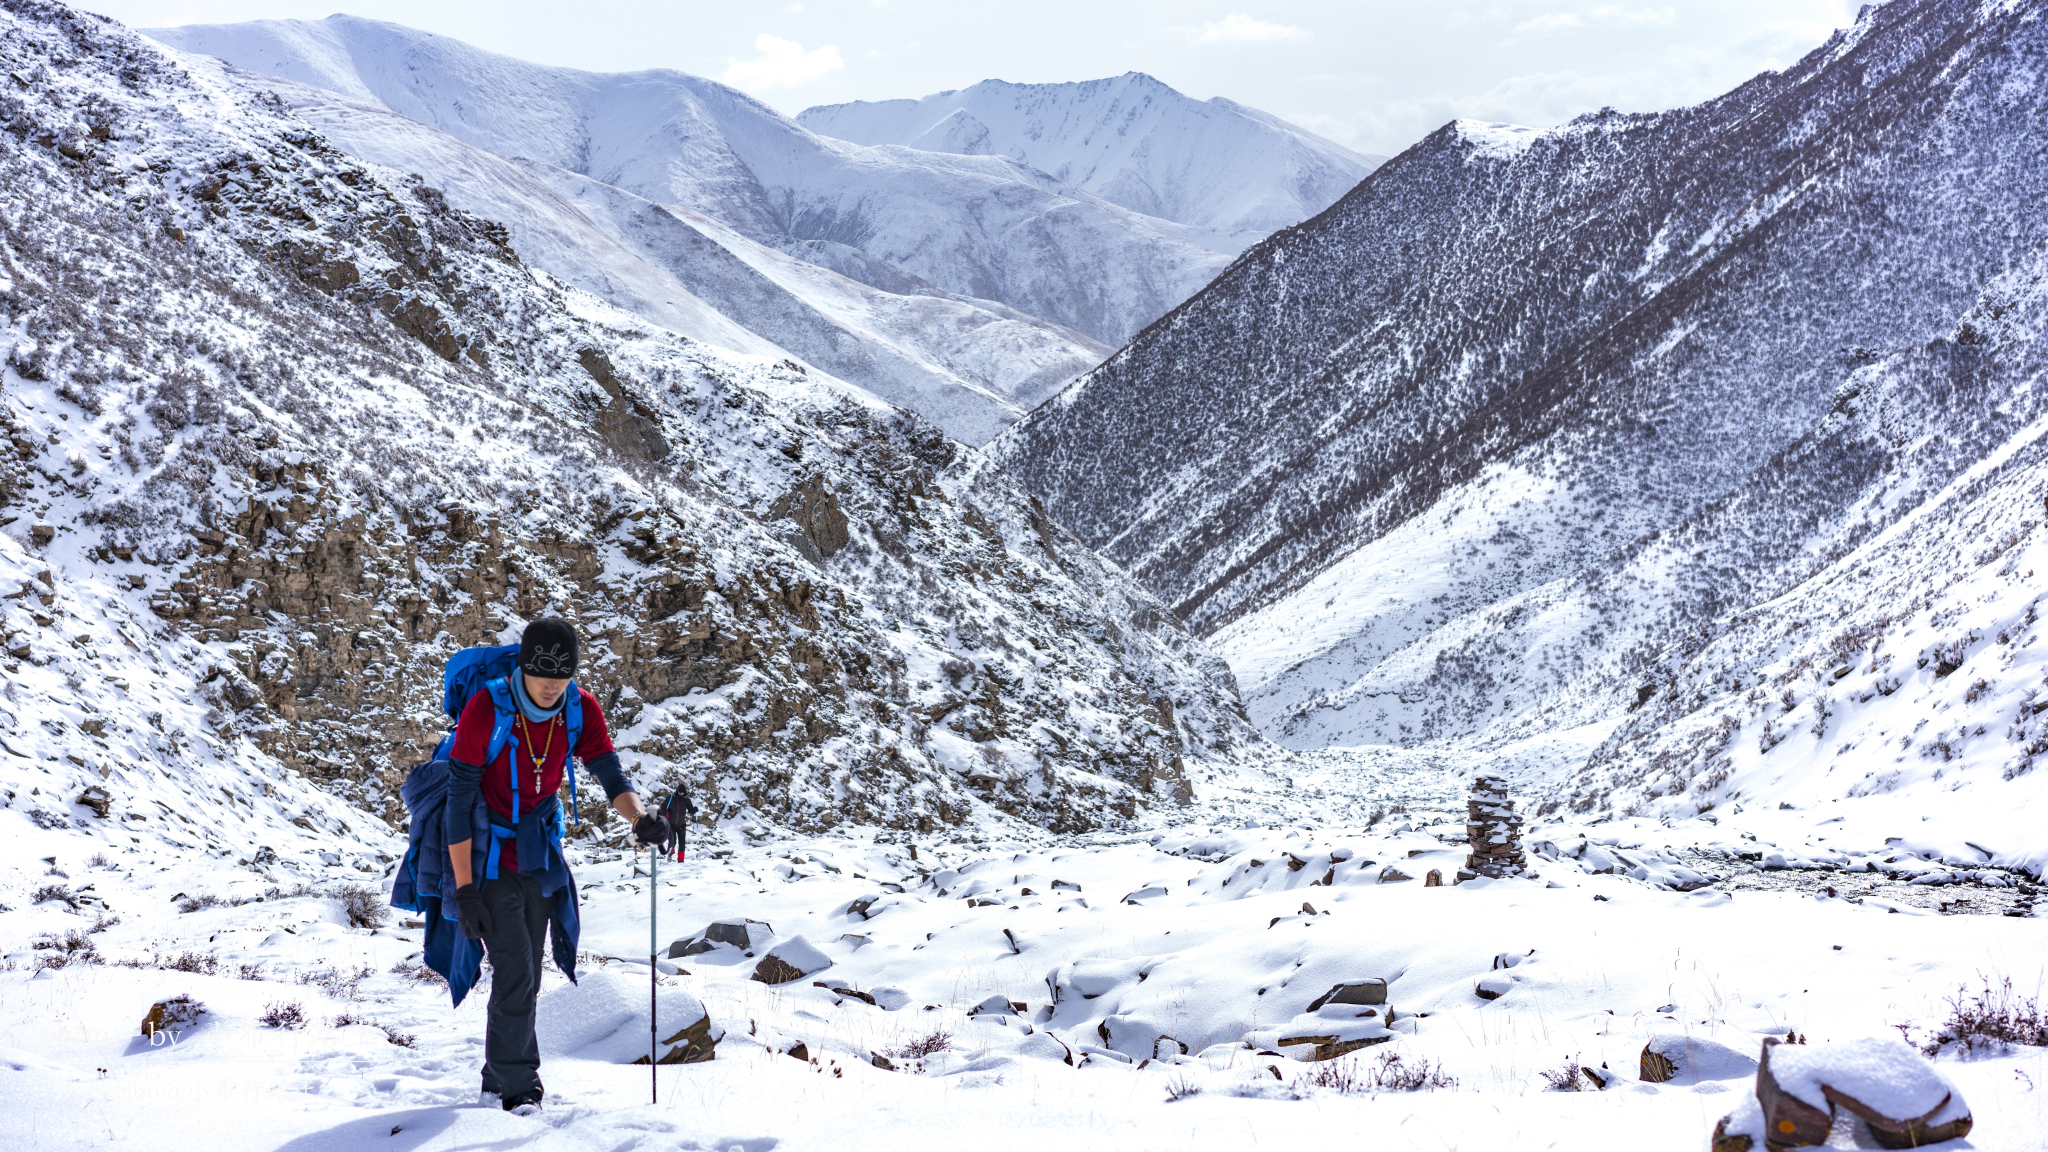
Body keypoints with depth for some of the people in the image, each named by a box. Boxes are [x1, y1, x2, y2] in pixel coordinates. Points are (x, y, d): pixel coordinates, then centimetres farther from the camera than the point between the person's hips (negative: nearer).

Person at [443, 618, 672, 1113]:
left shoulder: (582, 710, -11)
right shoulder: (484, 711, -24)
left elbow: (611, 776, -13)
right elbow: (459, 801, -20)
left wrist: (640, 817, -37)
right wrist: (464, 889, -22)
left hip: (538, 854, 5)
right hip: (488, 854, -5)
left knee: (527, 977, 13)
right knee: (515, 972, -11)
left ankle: (502, 1077, 30)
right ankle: (515, 1085, 4)